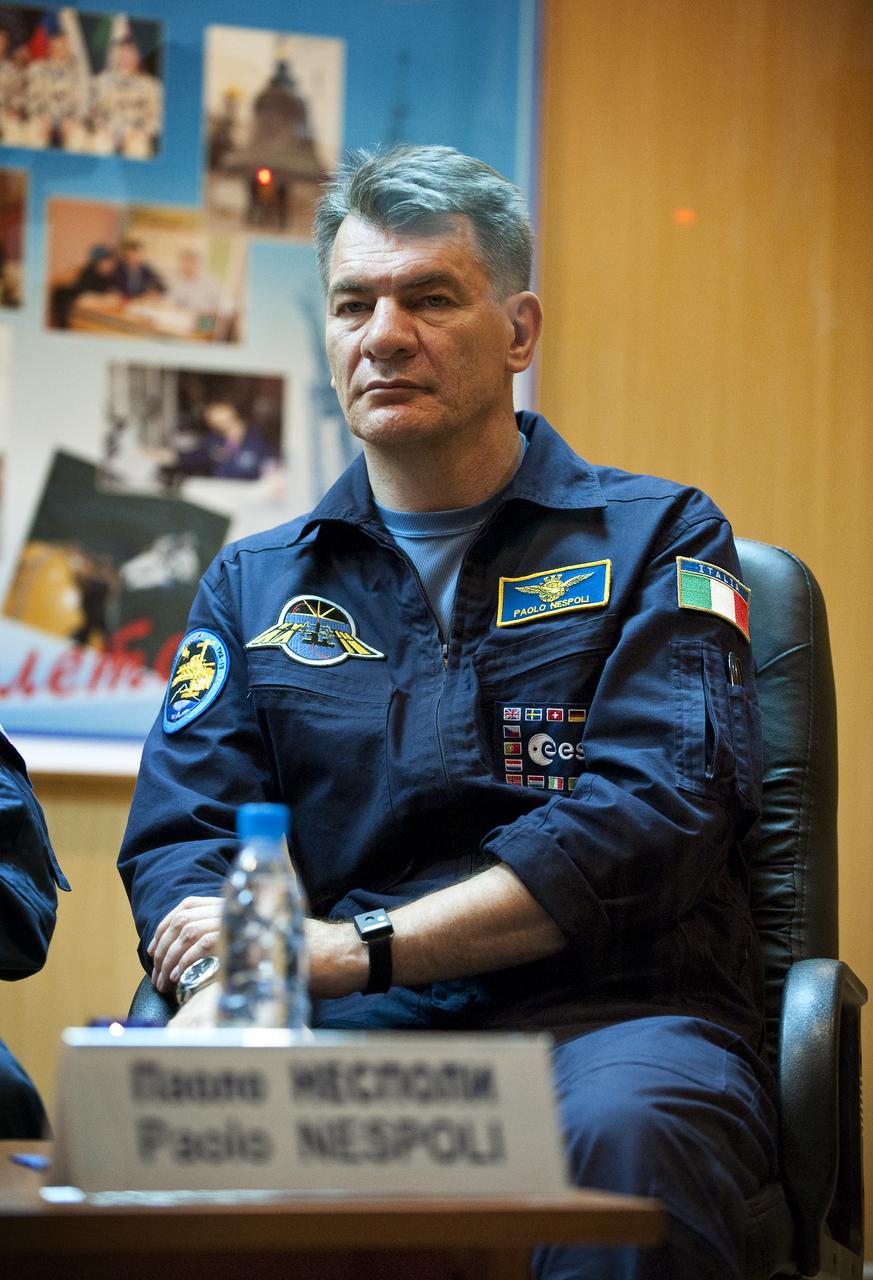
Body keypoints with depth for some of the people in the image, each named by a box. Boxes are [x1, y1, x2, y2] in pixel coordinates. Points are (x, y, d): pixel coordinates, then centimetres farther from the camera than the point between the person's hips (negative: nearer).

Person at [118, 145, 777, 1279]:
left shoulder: (657, 539, 10)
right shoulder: (254, 585, 22)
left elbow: (652, 816, -6)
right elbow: (179, 837, 11)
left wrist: (352, 949, -13)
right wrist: (233, 992, -14)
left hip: (609, 1015, -2)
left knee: (620, 1135, -39)